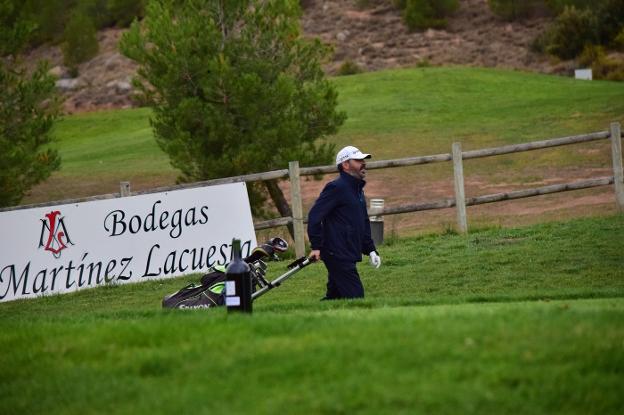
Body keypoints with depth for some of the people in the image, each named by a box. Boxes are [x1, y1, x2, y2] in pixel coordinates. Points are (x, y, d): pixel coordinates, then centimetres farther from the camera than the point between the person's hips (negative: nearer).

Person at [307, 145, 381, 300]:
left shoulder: (358, 190, 20)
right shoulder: (336, 188, -12)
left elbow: (364, 222, 28)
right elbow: (314, 215, -18)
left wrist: (371, 250, 19)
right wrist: (316, 247, -21)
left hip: (348, 256, 10)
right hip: (338, 256, -10)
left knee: (334, 296, 11)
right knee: (355, 297, -14)